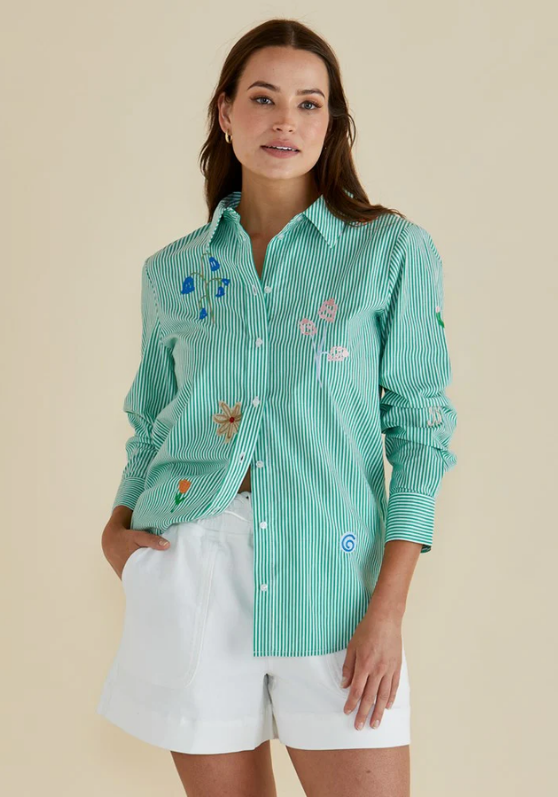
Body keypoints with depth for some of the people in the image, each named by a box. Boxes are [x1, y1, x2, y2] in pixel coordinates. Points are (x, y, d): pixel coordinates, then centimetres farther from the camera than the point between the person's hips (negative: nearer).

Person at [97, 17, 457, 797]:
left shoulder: (394, 252, 0)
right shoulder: (172, 272, 9)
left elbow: (420, 429, -2)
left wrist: (388, 608, -9)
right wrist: (117, 524, 1)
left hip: (330, 590, -2)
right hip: (191, 583, 2)